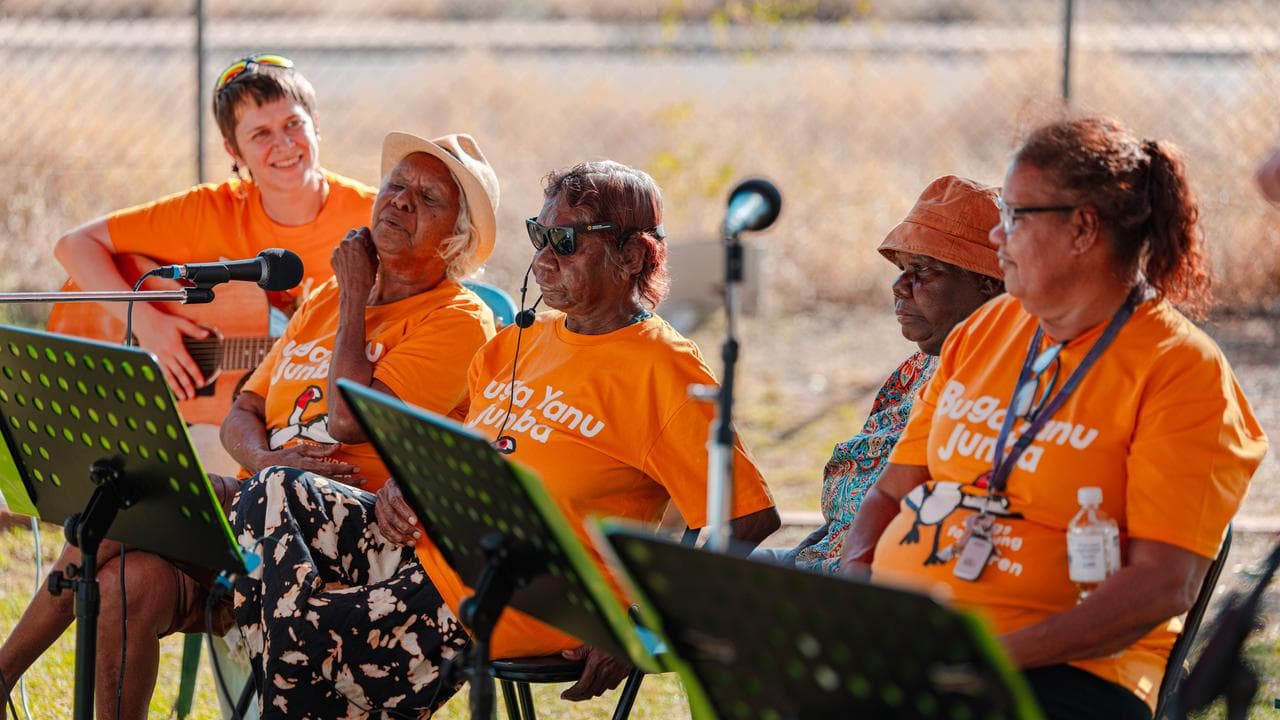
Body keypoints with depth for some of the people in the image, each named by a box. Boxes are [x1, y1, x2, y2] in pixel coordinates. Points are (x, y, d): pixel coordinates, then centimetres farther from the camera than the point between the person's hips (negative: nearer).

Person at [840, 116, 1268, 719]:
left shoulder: (1181, 370, -3)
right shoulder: (983, 330, 19)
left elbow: (1164, 586, -11)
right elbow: (891, 492, 22)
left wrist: (994, 656, -21)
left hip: (1058, 669, -6)